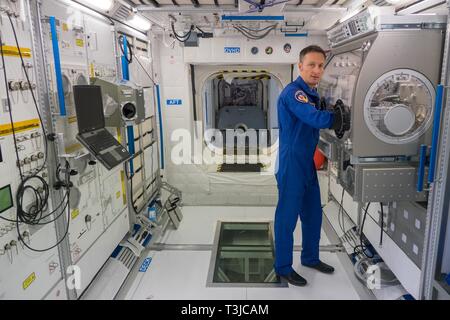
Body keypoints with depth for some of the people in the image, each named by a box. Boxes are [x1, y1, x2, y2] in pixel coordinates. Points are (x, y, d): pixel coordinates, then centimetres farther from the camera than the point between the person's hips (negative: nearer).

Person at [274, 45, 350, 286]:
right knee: (287, 216, 3)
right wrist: (343, 116, -20)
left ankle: (310, 257, 38)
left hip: (308, 163, 10)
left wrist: (338, 113, -6)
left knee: (313, 214, 19)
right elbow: (317, 119, -31)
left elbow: (321, 118, 11)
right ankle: (283, 267, 19)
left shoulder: (313, 93, 14)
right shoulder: (293, 92, -18)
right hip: (291, 164, -9)